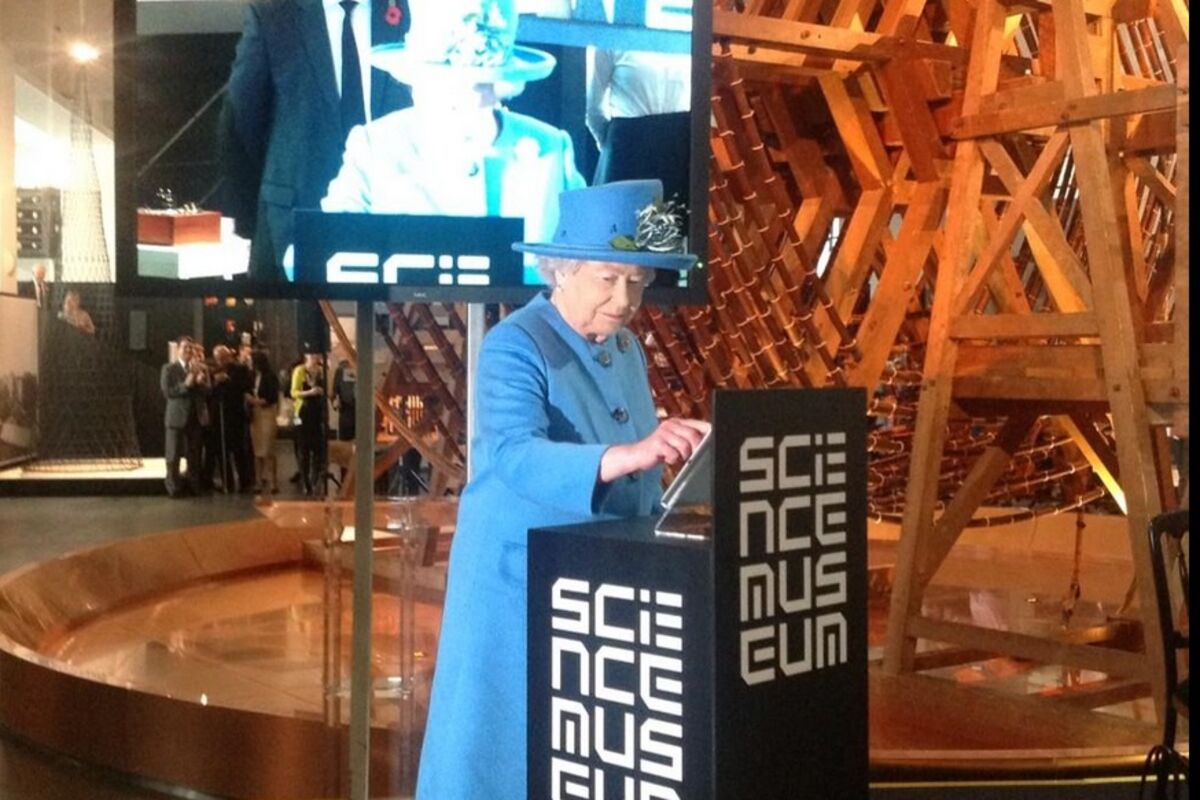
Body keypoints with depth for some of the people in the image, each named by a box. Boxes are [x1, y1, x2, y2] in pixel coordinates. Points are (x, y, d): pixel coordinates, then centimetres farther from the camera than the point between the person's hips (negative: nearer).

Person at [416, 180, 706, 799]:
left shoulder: (627, 350, 7)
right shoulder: (516, 346, -16)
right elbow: (513, 457, -33)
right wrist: (628, 455, -46)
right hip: (523, 582, -6)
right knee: (515, 746, 1)